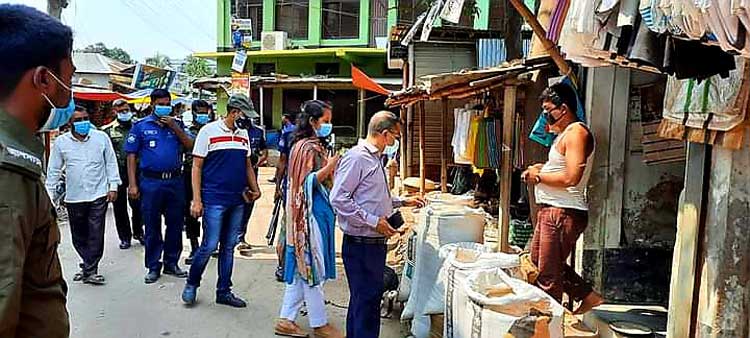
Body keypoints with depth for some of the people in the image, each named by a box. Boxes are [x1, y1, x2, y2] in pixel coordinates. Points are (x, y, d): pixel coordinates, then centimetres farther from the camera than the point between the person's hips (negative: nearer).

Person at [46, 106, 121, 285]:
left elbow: (111, 162, 6)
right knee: (79, 236, 8)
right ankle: (90, 266, 24)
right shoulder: (61, 142, 3)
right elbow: (53, 170, 9)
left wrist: (113, 186, 1)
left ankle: (89, 270, 4)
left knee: (96, 235, -4)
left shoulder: (101, 137, 1)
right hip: (74, 197, 2)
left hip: (98, 195, -2)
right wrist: (49, 194, 6)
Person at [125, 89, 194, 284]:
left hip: (175, 181, 2)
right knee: (152, 226, 5)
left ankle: (171, 263, 22)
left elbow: (190, 146, 0)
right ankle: (153, 267, 16)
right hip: (151, 182, -2)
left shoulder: (177, 125, 11)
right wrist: (132, 184, -5)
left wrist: (174, 127, -9)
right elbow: (132, 157, 2)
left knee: (175, 224, 8)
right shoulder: (141, 126, 4)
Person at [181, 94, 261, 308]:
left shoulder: (243, 134, 12)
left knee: (229, 247, 11)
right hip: (214, 200, -6)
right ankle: (191, 284, 20)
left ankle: (224, 292, 21)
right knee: (209, 246, -4)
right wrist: (197, 200, -11)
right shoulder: (209, 131, -5)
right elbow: (196, 167, -5)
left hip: (237, 200, 6)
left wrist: (254, 188, 7)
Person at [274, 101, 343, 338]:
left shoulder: (316, 145, 15)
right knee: (312, 266, 0)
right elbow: (306, 182, -18)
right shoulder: (307, 147, -14)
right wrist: (329, 166, -24)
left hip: (318, 211, 10)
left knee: (301, 267, 12)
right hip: (310, 212, -10)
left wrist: (333, 167, 10)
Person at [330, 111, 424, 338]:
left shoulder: (376, 159, 15)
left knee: (362, 300, 19)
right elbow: (338, 199, -22)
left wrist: (403, 202, 20)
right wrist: (374, 221, -21)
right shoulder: (357, 157, -15)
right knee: (366, 302, -4)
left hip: (376, 243, 10)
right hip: (360, 244, -10)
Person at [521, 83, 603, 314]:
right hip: (550, 209, 11)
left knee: (548, 274, -1)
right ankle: (588, 296, 29)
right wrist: (541, 168, 9)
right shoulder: (566, 133, 17)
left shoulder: (577, 132, -16)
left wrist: (539, 177, -13)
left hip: (563, 212, -11)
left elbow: (571, 178, -26)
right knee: (538, 261, 21)